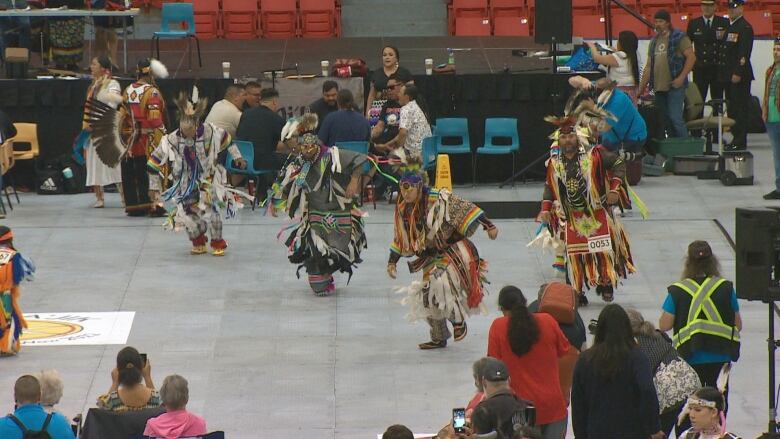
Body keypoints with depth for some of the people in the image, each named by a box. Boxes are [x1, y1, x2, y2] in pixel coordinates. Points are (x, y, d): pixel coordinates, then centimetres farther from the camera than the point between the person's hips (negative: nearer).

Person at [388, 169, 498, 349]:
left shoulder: (440, 199, -19)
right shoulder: (404, 210, 0)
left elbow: (467, 208, -15)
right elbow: (400, 239, 12)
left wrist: (488, 225, -17)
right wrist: (392, 262, 11)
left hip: (455, 250, -7)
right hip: (433, 257, 7)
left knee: (442, 283, -28)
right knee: (428, 296, 6)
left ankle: (459, 320, -5)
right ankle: (439, 338, 24)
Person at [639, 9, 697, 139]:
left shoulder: (679, 37, -2)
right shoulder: (654, 41, 19)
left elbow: (691, 57, -10)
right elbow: (648, 66, 21)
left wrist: (681, 78, -16)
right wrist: (642, 87, 16)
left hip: (674, 86, -7)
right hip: (659, 88, 7)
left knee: (675, 118, -13)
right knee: (664, 121, 5)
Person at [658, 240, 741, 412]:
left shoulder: (677, 291, -8)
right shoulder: (725, 288, -4)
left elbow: (664, 325, -6)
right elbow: (738, 325, 2)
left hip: (690, 359, -1)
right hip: (720, 358, 1)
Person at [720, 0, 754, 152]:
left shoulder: (745, 27, -10)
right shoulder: (730, 26, 18)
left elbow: (744, 53, -17)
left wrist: (738, 73, -21)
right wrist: (724, 73, 14)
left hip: (740, 75, -9)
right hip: (730, 75, 9)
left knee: (740, 107, -7)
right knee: (732, 108, 10)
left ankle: (740, 142, -7)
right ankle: (736, 138, 15)